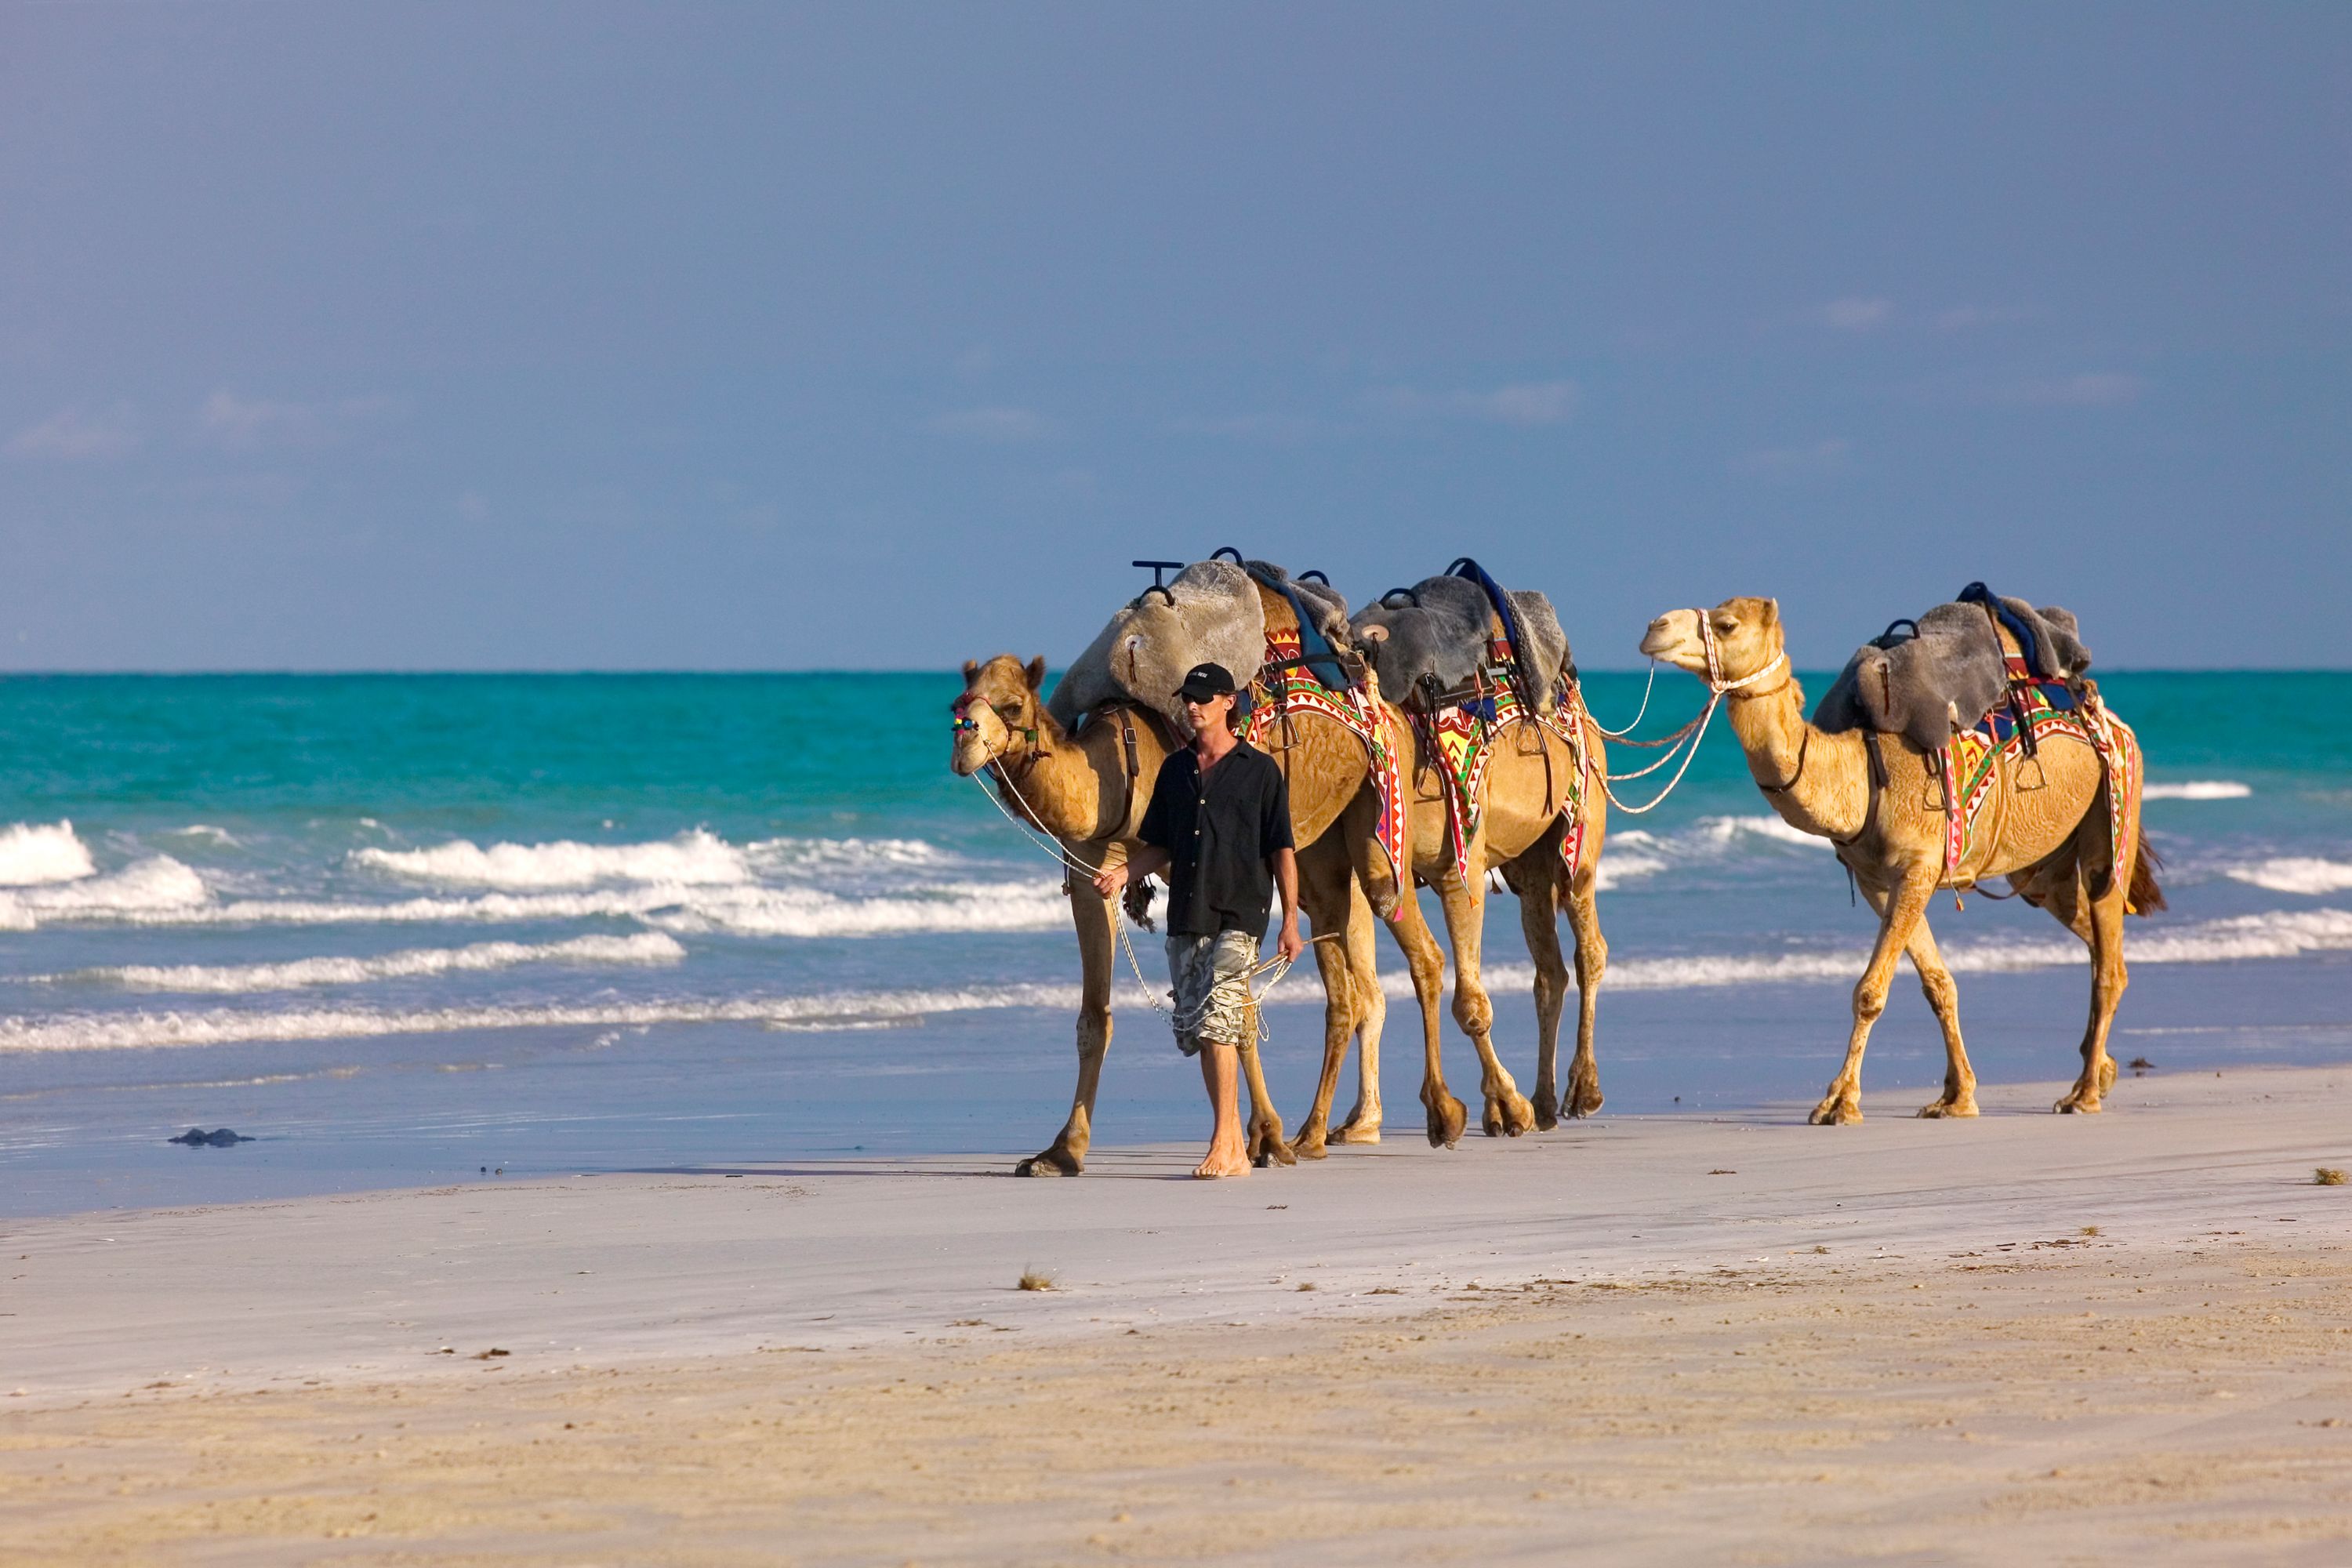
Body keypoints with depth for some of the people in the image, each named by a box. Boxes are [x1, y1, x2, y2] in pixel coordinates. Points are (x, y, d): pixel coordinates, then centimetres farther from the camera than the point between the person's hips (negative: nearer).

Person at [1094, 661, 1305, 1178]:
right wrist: (1124, 872, 0)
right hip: (1186, 916, 6)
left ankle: (1223, 1147, -16)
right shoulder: (1175, 771, 14)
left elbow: (1281, 851, 0)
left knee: (1216, 1020, -18)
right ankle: (1235, 1145, 15)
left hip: (1239, 916, -6)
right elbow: (1161, 846, 19)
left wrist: (1290, 922, -5)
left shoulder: (1259, 770, 0)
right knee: (1194, 1030, 5)